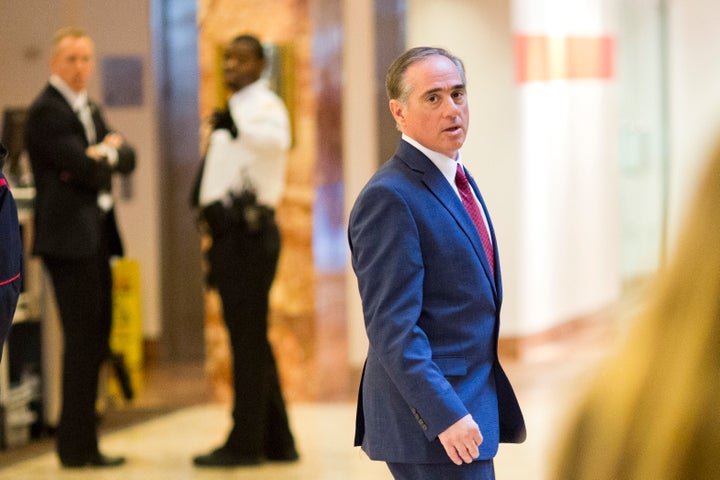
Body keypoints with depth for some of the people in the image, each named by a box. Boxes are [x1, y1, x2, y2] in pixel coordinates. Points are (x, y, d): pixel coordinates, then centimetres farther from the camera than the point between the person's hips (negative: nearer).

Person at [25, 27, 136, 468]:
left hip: (97, 236, 9)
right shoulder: (46, 110, -10)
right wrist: (108, 154, -1)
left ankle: (82, 442, 18)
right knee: (82, 341, -9)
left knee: (95, 341, 11)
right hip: (69, 237, -9)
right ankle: (77, 447, -4)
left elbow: (127, 159, 10)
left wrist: (106, 152, -9)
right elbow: (86, 170, -19)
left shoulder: (90, 109, 19)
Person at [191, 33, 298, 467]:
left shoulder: (265, 106, -10)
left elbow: (277, 139, -35)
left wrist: (238, 128, -51)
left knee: (248, 339, -8)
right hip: (233, 234, 10)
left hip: (249, 233, -10)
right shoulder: (237, 111, 21)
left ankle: (245, 443, -6)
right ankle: (276, 441, 19)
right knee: (251, 341, 13)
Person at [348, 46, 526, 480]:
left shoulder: (459, 180, 15)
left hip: (468, 404, 9)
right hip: (429, 413, -9)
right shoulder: (389, 198, -15)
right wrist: (445, 414, -26)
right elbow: (391, 327, -21)